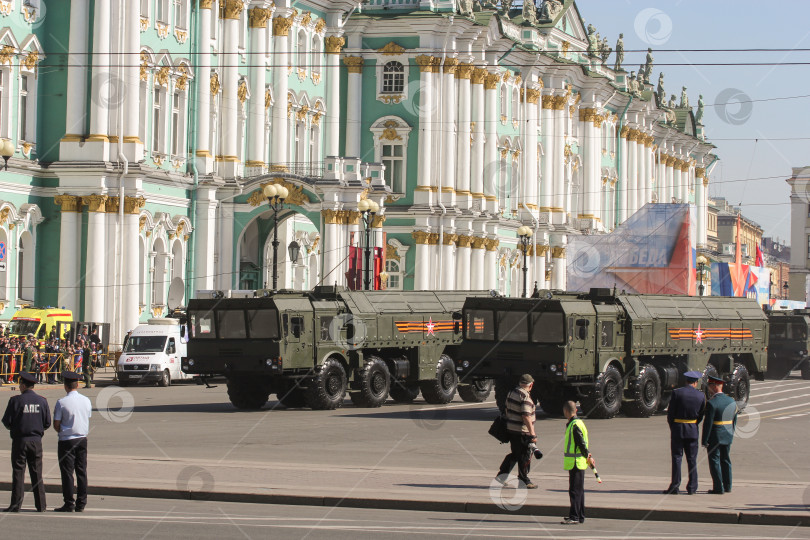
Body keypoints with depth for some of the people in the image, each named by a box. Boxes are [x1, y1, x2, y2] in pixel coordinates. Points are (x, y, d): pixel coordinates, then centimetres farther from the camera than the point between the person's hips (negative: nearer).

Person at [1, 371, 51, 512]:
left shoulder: (15, 400, -8)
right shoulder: (42, 401, 2)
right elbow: (47, 423, 3)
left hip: (19, 440, -3)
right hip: (36, 440, 3)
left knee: (18, 473, 1)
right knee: (37, 474, 7)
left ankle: (16, 505, 0)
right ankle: (40, 505, 7)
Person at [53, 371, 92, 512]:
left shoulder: (62, 403, -12)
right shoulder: (86, 401, 2)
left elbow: (56, 425, -8)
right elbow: (88, 420, 10)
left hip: (66, 441, -5)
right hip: (82, 439, 5)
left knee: (67, 472, 0)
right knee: (81, 471, 9)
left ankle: (69, 504, 0)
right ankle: (81, 504, 10)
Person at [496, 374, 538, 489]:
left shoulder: (511, 393, 8)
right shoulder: (525, 397, -19)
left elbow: (507, 410, 18)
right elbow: (526, 416, -24)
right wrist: (532, 434, -22)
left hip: (510, 429, 9)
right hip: (522, 432, -8)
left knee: (514, 454, 20)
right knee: (525, 456, 2)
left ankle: (501, 475, 17)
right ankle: (524, 481, 9)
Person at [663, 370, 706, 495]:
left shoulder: (676, 393, -7)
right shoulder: (701, 395, 0)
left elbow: (670, 412, -4)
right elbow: (701, 414, 5)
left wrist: (672, 427, 9)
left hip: (678, 428, -2)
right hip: (693, 430, 2)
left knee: (677, 458, 1)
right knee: (692, 459, 8)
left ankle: (675, 487, 0)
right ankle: (692, 488, 8)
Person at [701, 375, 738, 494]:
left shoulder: (712, 403, -18)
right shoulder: (732, 401, 4)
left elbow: (708, 423, -18)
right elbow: (734, 420, 10)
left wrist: (704, 440, -13)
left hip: (715, 436, -7)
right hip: (727, 436, 7)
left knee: (715, 461, 1)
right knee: (725, 460, 17)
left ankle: (718, 488, 2)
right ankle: (727, 486, 23)